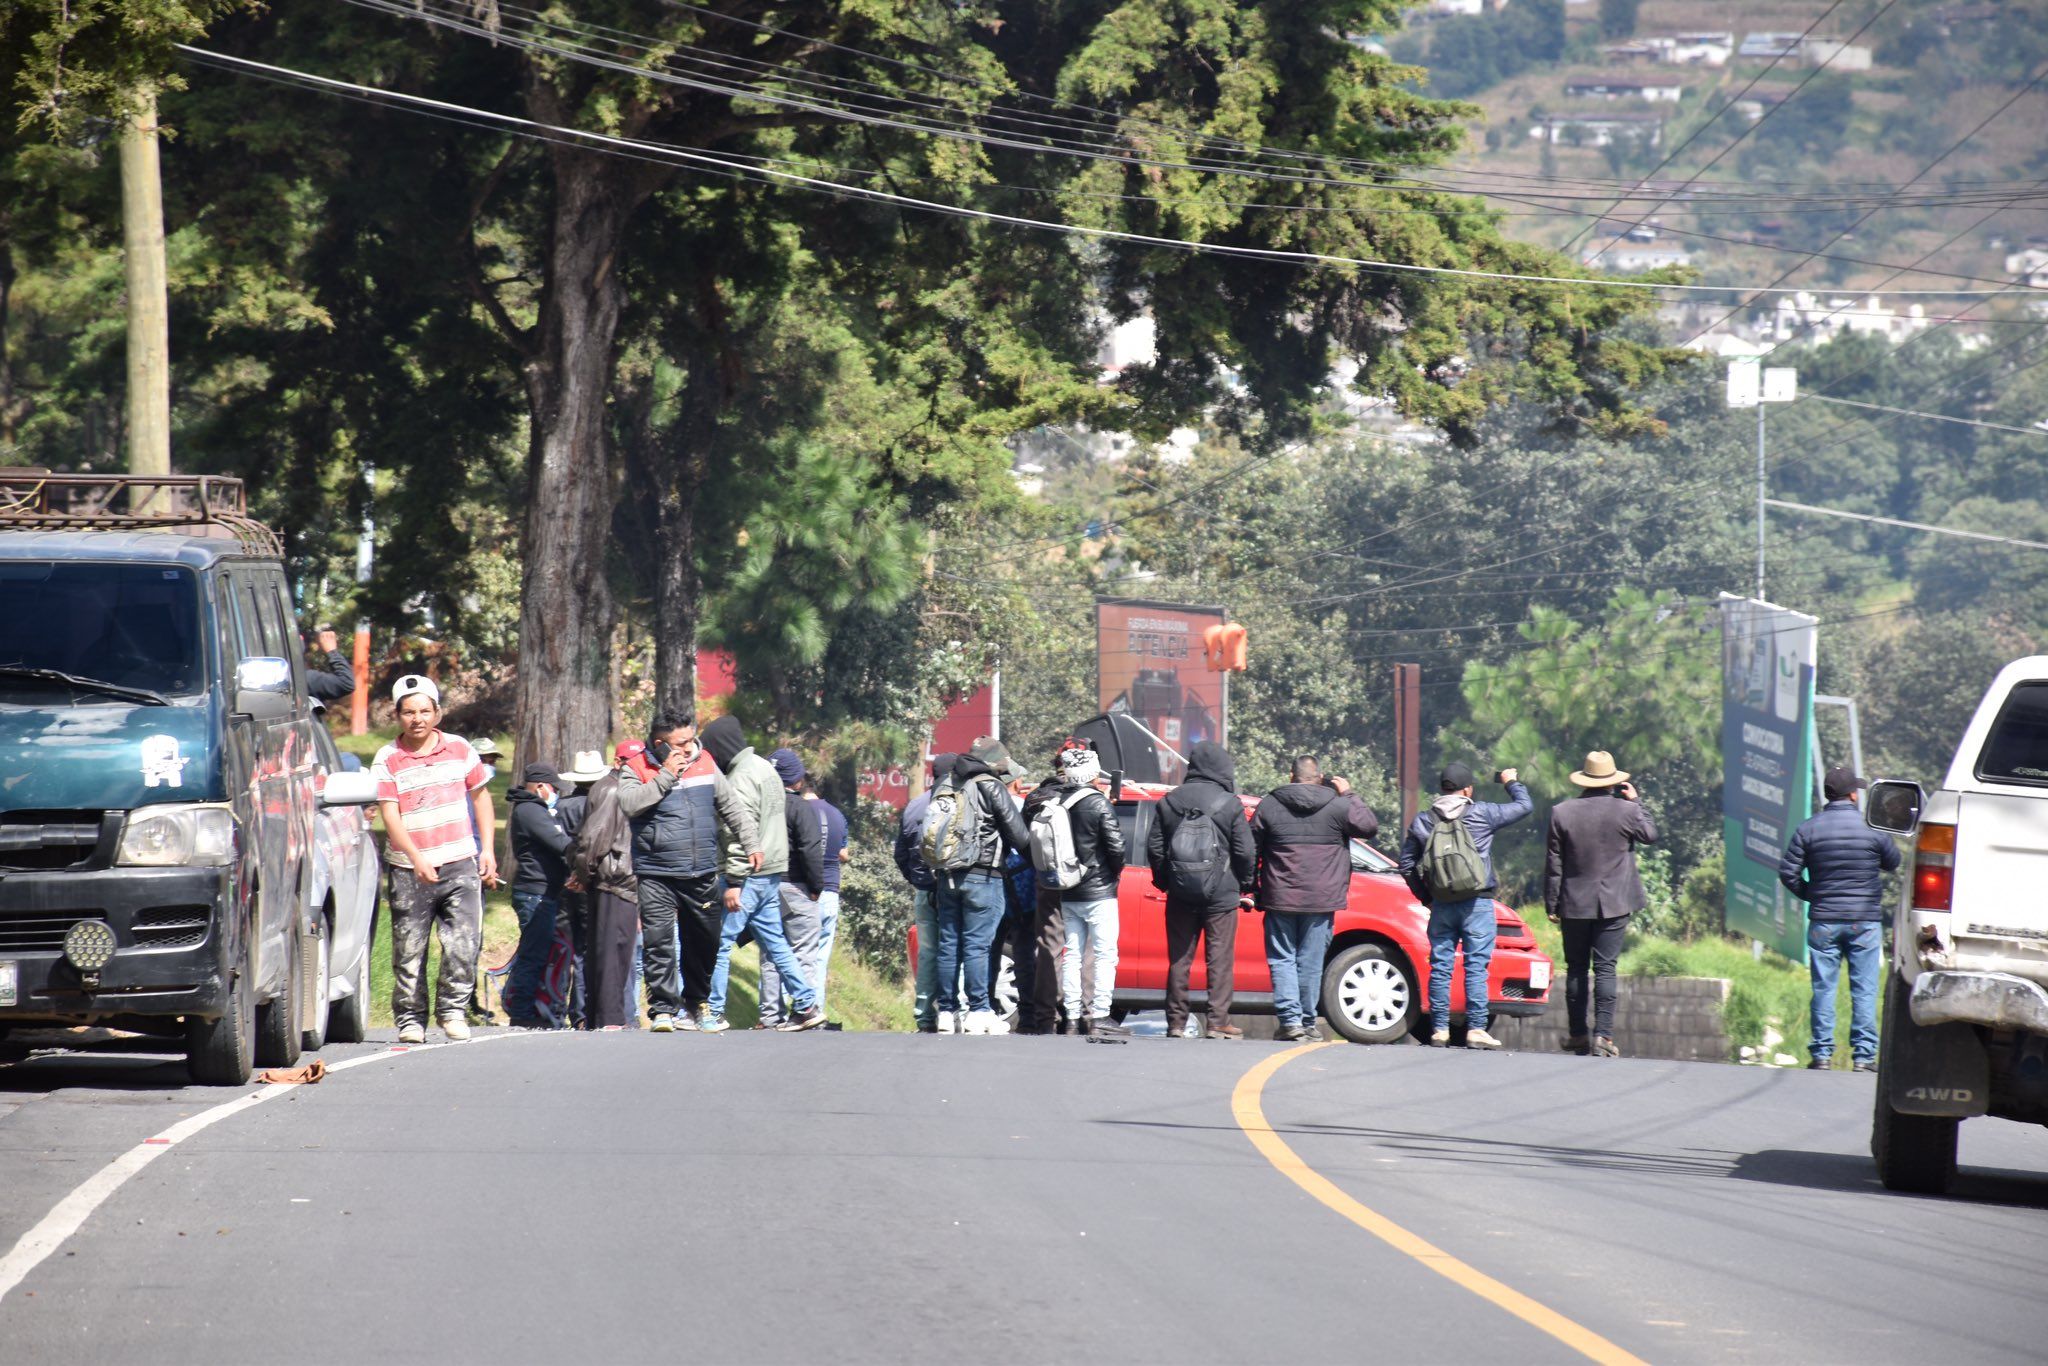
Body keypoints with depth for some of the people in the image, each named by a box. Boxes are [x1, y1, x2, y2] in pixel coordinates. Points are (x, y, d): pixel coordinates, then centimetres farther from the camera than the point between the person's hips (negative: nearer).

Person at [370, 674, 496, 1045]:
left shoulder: (459, 749, 7)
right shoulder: (387, 760, -3)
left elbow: (480, 795, 19)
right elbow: (390, 816, -12)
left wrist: (487, 849, 13)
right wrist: (416, 858, -25)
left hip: (460, 866, 2)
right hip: (410, 871, -1)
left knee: (464, 946, -9)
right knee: (409, 952, 1)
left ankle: (454, 1009, 6)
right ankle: (410, 1019, 11)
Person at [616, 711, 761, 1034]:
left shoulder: (704, 764, 8)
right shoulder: (636, 769, -4)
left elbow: (731, 807, 16)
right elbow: (629, 804, -22)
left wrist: (751, 842, 8)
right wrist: (666, 776, -20)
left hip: (702, 874, 4)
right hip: (656, 876, -4)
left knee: (704, 942, 14)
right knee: (659, 943, -13)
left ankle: (694, 1004, 32)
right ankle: (663, 1009, -11)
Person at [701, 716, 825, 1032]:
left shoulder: (743, 777, -14)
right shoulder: (765, 767, 17)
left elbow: (741, 832, -20)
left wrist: (734, 881, -21)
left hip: (751, 872, -10)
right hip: (771, 872, 10)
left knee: (720, 941, -7)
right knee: (773, 942, 14)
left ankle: (713, 1014, -7)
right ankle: (807, 1006, 14)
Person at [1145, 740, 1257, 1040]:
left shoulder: (1169, 802, 4)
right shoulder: (1229, 804, -6)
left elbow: (1154, 847, 7)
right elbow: (1246, 851, -4)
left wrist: (1163, 880, 19)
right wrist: (1246, 884, 11)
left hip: (1180, 893, 3)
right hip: (1221, 893, -3)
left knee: (1179, 959, 9)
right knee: (1220, 959, 0)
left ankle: (1176, 1021, 10)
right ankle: (1218, 1021, -4)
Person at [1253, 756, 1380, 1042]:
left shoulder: (1269, 805, 1)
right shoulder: (1338, 806, -3)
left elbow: (1250, 849, 5)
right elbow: (1370, 826, 7)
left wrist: (1252, 890, 14)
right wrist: (1349, 795, 14)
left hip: (1280, 899, 0)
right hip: (1321, 900, 0)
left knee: (1282, 959, 5)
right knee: (1311, 961, 7)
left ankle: (1290, 1018, -8)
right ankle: (1308, 1021, 9)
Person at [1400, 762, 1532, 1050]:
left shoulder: (1423, 822, 6)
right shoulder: (1481, 814, -5)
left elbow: (1407, 865, 10)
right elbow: (1524, 807, 5)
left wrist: (1426, 897, 19)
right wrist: (1512, 783, 23)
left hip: (1441, 904, 3)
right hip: (1477, 904, -3)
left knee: (1440, 966, 7)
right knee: (1476, 966, -2)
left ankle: (1439, 1029, 6)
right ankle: (1476, 1029, -5)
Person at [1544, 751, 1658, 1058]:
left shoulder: (1561, 813, -3)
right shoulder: (1626, 811, -8)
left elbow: (1553, 864, 0)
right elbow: (1650, 834, 12)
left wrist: (1552, 904, 7)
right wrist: (1635, 801, 17)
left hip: (1575, 905, 1)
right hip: (1614, 904, -1)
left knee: (1576, 969, 11)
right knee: (1605, 969, -2)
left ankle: (1577, 1034, 15)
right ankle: (1603, 1035, -10)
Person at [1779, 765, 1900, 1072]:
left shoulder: (1809, 828, -2)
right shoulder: (1873, 828, -4)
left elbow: (1788, 873, -2)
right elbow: (1892, 862, 11)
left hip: (1823, 920, 1)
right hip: (1866, 920, -1)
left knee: (1823, 988, 5)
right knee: (1864, 989, 3)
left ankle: (1821, 1054, 4)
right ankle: (1864, 1054, 1)